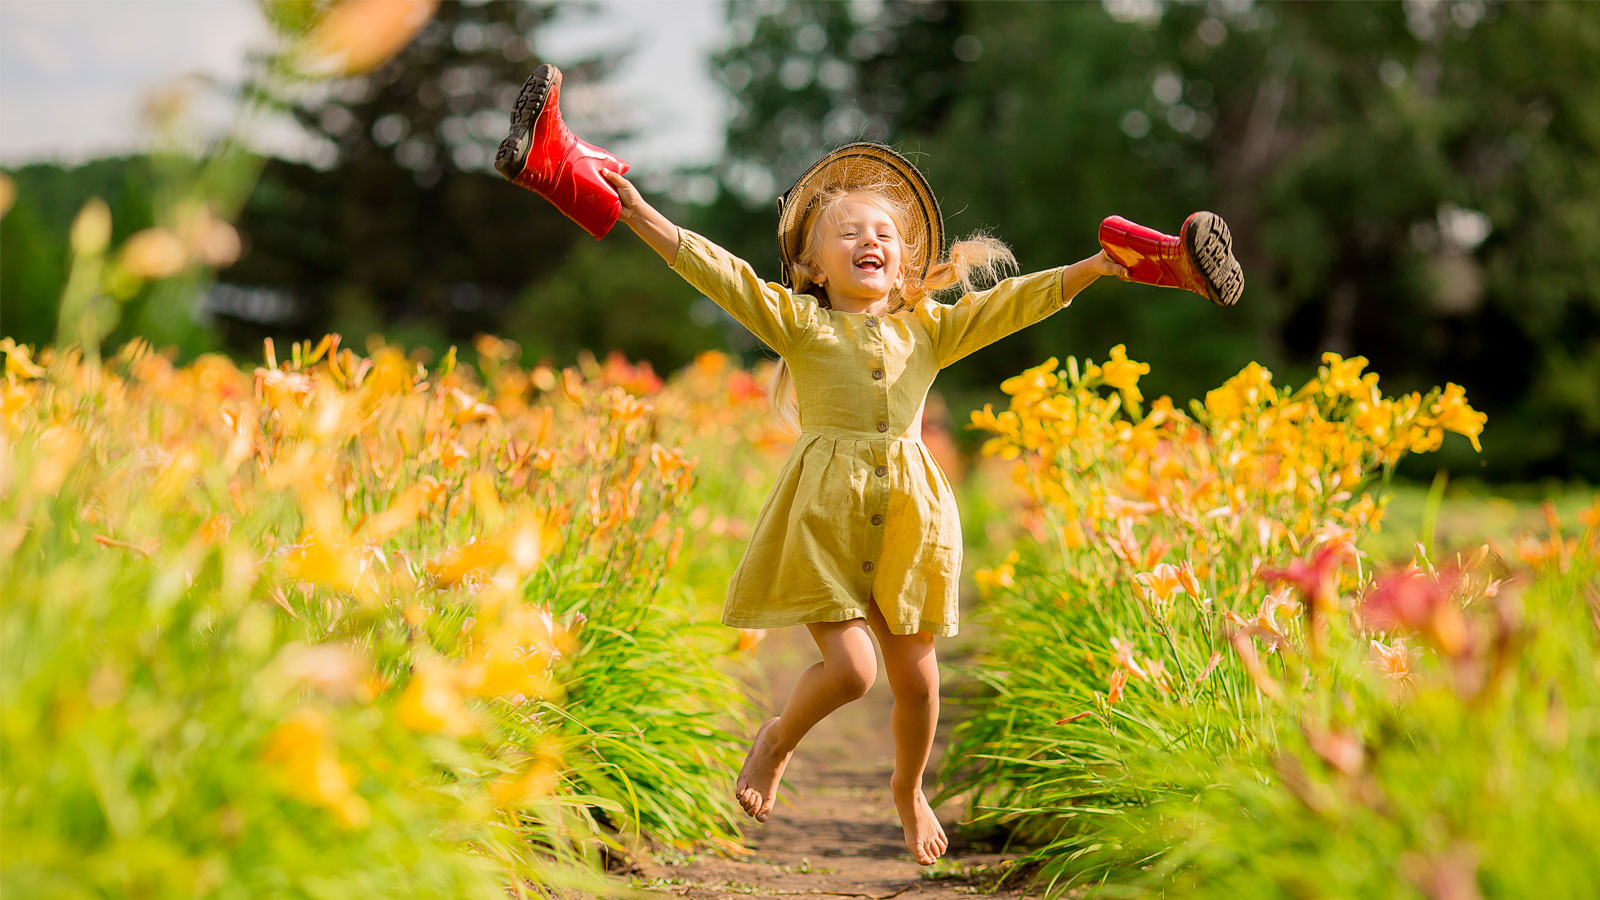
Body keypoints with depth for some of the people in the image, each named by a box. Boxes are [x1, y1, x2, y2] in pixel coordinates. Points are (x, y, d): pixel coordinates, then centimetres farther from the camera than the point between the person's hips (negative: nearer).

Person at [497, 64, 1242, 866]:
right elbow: (718, 272, -8)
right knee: (850, 665, -12)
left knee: (914, 673, 9)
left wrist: (1098, 266, -5)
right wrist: (635, 211, -17)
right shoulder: (798, 321, 1)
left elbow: (1016, 300, 5)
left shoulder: (929, 329, 11)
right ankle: (776, 743, 20)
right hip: (826, 510, -3)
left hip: (907, 512, 3)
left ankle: (909, 791, 37)